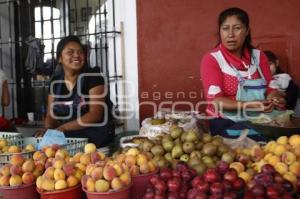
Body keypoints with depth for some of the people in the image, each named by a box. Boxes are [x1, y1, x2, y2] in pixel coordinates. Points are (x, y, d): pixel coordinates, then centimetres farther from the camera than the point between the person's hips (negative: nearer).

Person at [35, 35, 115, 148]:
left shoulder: (93, 77, -7)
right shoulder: (55, 81, 9)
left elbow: (95, 114, -15)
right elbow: (51, 115, 11)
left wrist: (62, 128, -22)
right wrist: (48, 130, -13)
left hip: (96, 133, -5)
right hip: (67, 135, 5)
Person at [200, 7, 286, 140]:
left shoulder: (258, 56, 8)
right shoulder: (211, 59, -6)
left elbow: (270, 88, 7)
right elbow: (215, 100, -14)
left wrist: (273, 98, -17)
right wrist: (248, 105, -26)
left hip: (259, 120, 5)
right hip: (226, 123, -5)